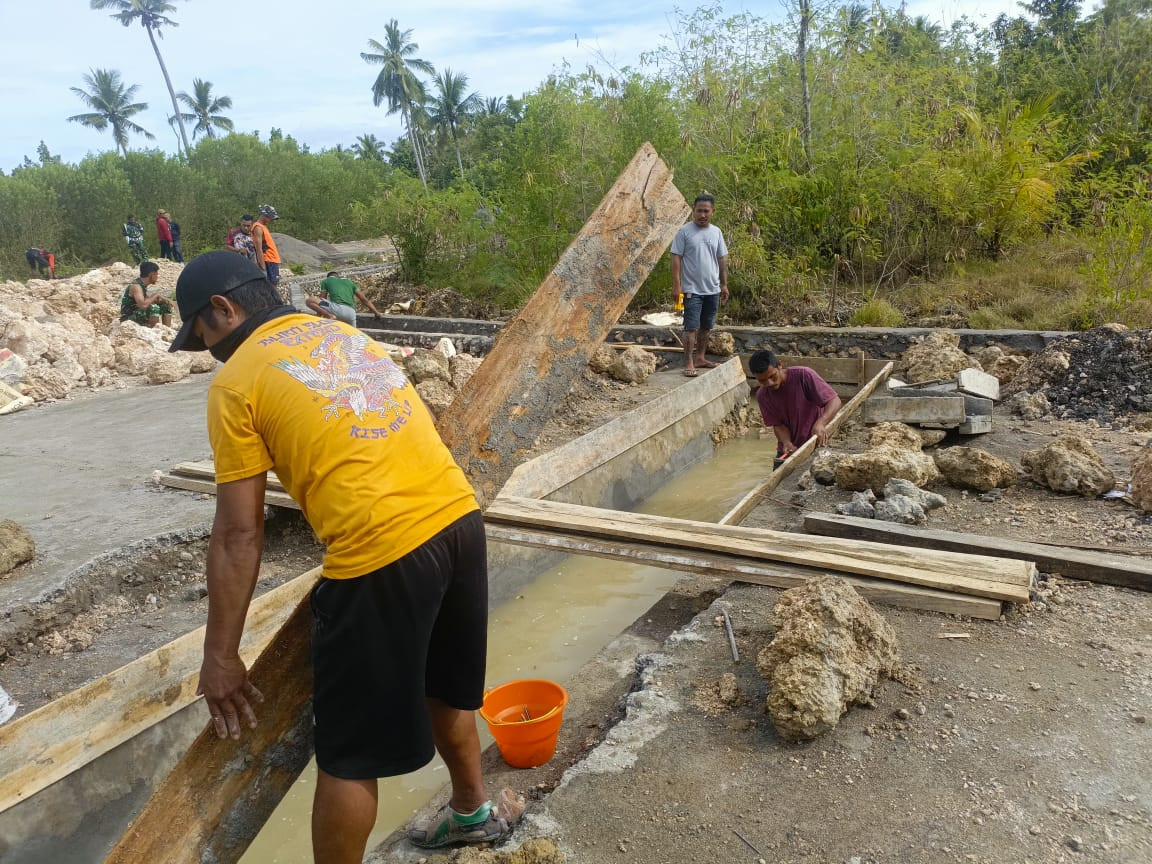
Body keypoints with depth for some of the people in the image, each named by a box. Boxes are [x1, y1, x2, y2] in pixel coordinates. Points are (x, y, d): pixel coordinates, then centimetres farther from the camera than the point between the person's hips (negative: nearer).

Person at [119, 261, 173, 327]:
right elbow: (143, 305, -36)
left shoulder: (143, 285, 5)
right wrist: (156, 295, -21)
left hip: (138, 314, 10)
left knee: (165, 305, 13)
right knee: (154, 308, -32)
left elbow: (149, 300, 14)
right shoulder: (136, 286, -22)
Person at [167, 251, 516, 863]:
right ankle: (473, 810, 52)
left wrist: (220, 656, 7)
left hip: (384, 554, -8)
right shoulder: (344, 335, 21)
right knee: (442, 684, 30)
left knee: (348, 755, 11)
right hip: (458, 520, 8)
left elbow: (238, 535, -2)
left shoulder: (237, 381, 0)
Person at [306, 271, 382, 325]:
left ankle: (330, 316, -18)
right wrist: (376, 313, 31)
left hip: (338, 308, -4)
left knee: (309, 301, 2)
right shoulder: (349, 282, 32)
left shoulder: (326, 281, 22)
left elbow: (322, 300, 24)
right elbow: (364, 300, 26)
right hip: (351, 313, 4)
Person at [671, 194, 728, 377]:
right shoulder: (684, 232, -6)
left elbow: (722, 259, 13)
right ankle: (689, 362, -5)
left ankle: (700, 357, 24)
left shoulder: (716, 232, 8)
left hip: (713, 290, 5)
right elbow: (676, 259, -8)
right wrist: (676, 285, -14)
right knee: (691, 327, -8)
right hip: (692, 290, -5)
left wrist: (724, 284, 11)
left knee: (706, 326, 12)